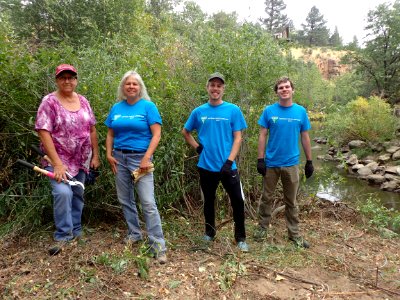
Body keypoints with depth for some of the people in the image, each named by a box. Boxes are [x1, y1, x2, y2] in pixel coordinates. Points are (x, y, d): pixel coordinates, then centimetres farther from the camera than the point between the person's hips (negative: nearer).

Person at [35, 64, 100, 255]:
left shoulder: (83, 101, 5)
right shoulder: (49, 102, -10)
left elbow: (91, 129, 9)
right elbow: (44, 132, -16)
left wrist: (95, 155, 5)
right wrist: (57, 164, -22)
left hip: (81, 160, 5)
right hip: (59, 160, -5)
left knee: (77, 195, 13)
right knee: (63, 192, -21)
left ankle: (75, 231, 30)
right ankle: (62, 237, -4)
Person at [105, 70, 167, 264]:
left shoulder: (148, 106, -4)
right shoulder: (117, 108, 10)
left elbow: (156, 135, -10)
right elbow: (110, 134, 14)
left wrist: (147, 158, -17)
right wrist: (109, 155, 1)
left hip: (140, 158, -5)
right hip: (119, 158, 5)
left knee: (148, 203, -9)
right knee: (125, 200, 14)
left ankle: (158, 245, -3)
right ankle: (134, 233, 32)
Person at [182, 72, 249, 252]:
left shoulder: (233, 110, -2)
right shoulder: (199, 111, 3)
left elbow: (238, 138, -5)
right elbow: (185, 132, 16)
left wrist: (229, 161, -14)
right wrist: (197, 147, 2)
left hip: (227, 166, -2)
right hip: (206, 166, 2)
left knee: (238, 201, 0)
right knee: (209, 201, 15)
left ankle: (241, 238, 18)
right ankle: (209, 233, 34)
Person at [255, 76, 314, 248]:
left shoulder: (300, 111, 1)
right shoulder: (269, 111, -4)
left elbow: (305, 137, 6)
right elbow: (262, 136, -3)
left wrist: (309, 161, 5)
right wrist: (260, 159, -9)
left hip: (291, 164, 1)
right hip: (271, 163, -1)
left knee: (291, 201, 12)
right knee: (267, 198, 12)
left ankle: (294, 234, 24)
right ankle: (262, 228, 29)